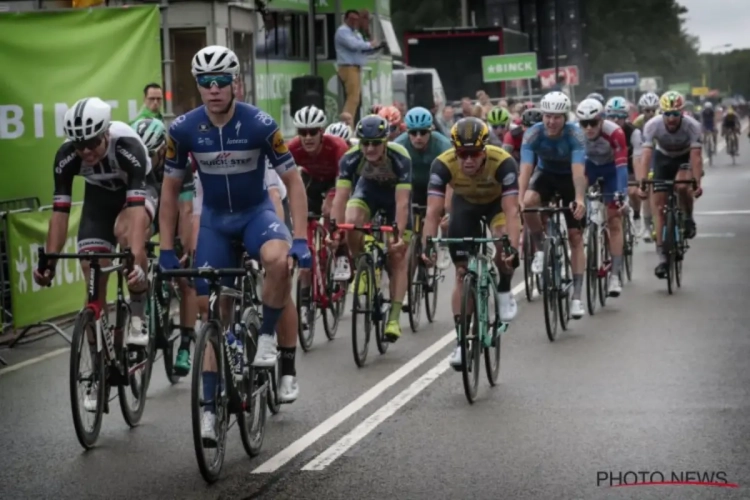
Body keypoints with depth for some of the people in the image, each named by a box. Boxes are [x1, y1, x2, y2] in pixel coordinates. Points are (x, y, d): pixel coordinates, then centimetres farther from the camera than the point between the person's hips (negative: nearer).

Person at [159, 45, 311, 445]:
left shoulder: (260, 124, -20)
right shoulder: (183, 129, -14)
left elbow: (293, 182, -13)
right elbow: (170, 189, -1)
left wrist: (300, 240, -21)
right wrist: (166, 250, -3)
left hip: (256, 212, -2)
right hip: (215, 219, 2)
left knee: (278, 261, -36)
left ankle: (266, 337, -11)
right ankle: (210, 407, 8)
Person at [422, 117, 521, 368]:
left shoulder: (503, 162, -37)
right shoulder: (443, 164, -34)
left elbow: (511, 211, -42)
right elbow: (433, 212, -36)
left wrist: (513, 247, -55)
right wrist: (427, 247, -49)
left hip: (497, 201, -2)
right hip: (465, 203, 2)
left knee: (502, 244, -32)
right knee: (462, 272, -4)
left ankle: (504, 291, -2)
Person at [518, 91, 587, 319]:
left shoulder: (575, 134, -29)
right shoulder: (533, 134, -25)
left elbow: (578, 170, -40)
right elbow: (525, 169, -34)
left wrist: (579, 200, -56)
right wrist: (519, 200, -49)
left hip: (570, 178, -1)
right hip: (545, 174, 1)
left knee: (575, 236, -6)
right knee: (529, 202, -33)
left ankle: (577, 296, -3)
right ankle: (540, 248, -7)